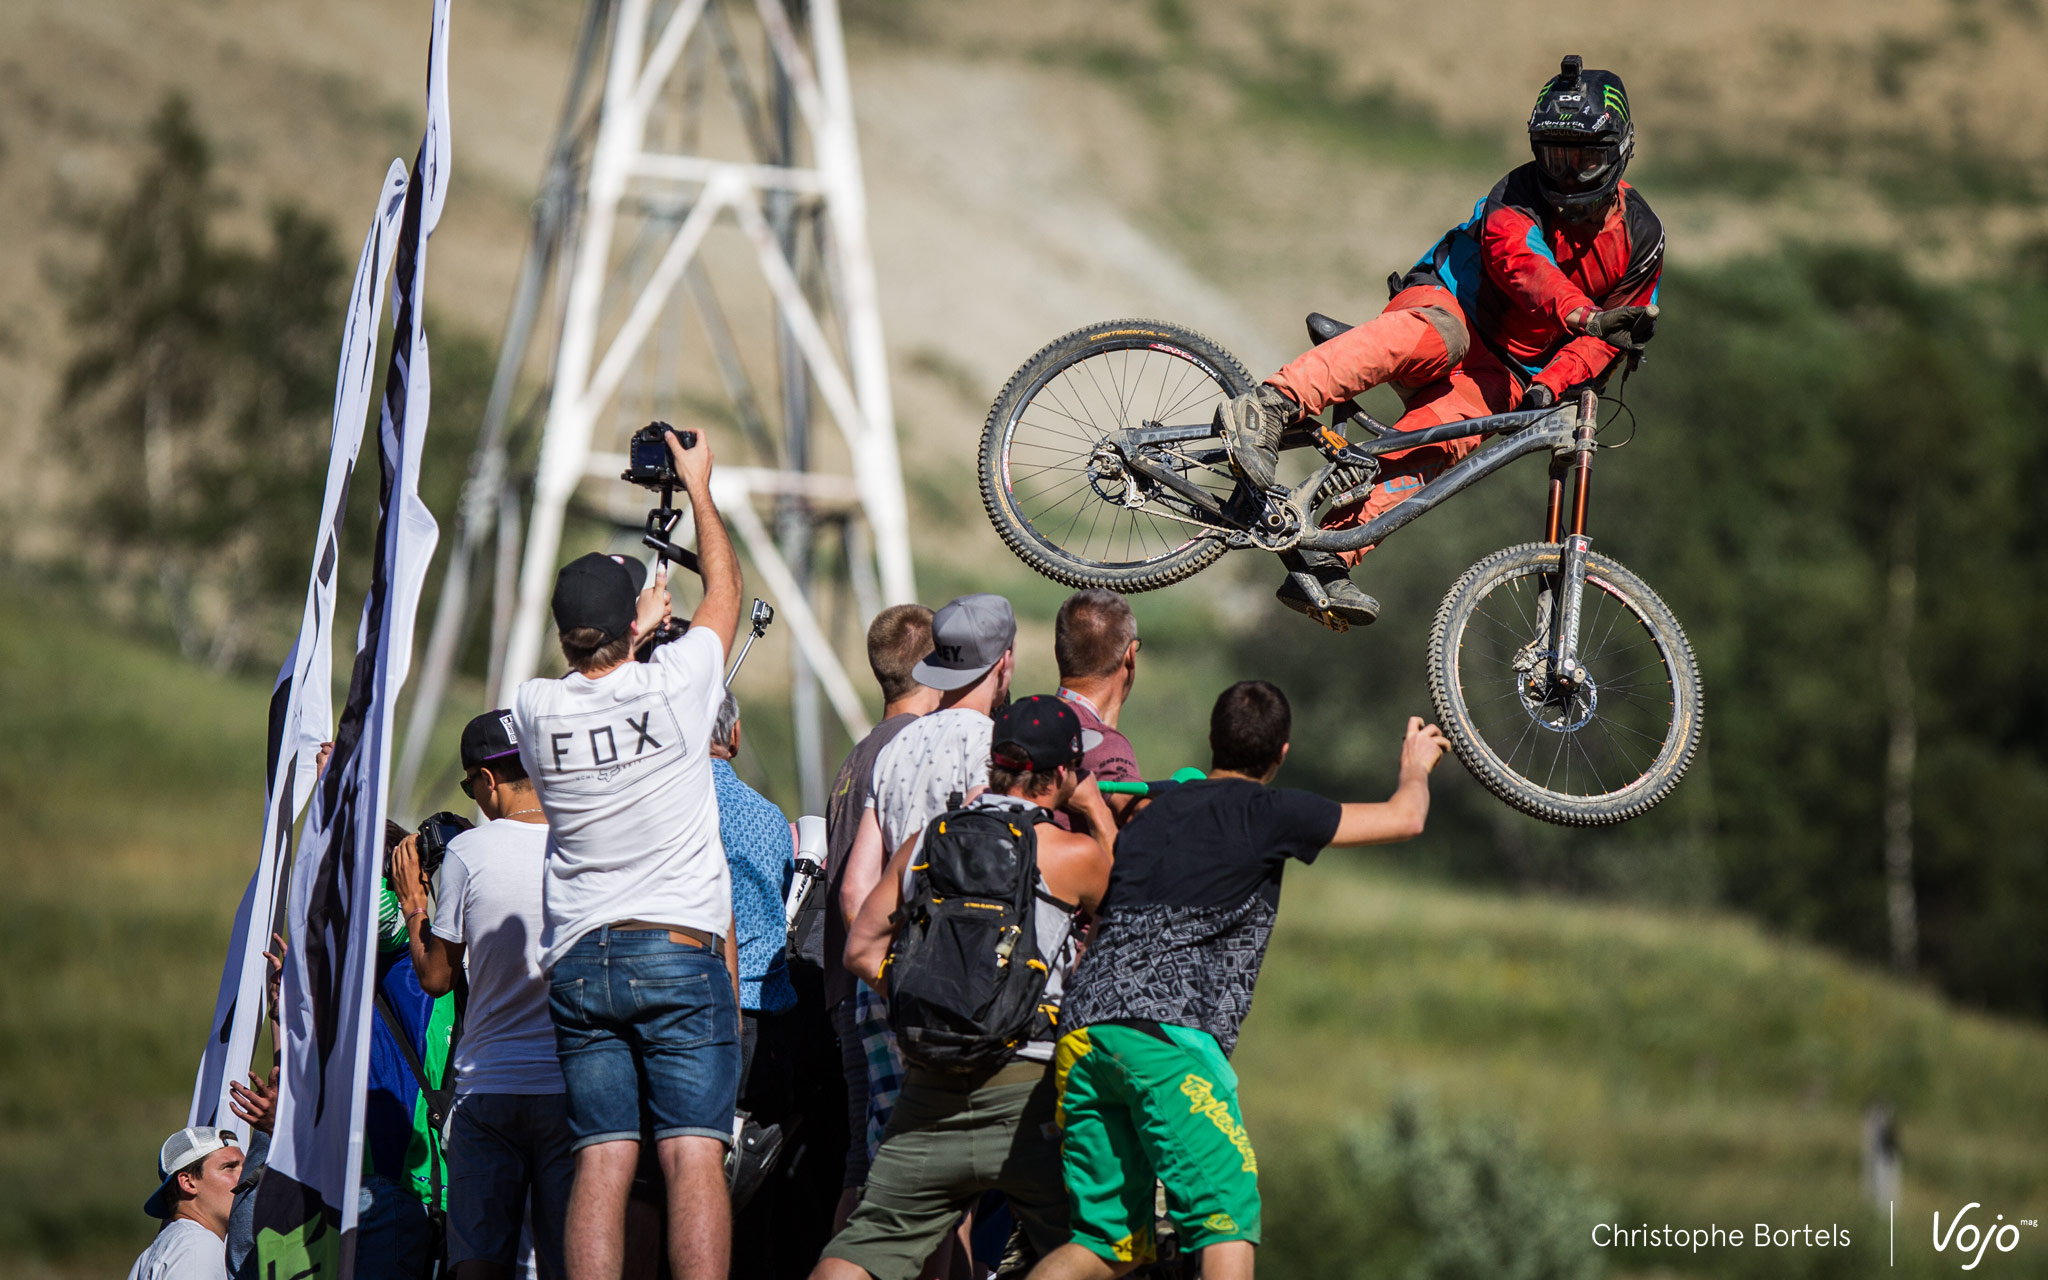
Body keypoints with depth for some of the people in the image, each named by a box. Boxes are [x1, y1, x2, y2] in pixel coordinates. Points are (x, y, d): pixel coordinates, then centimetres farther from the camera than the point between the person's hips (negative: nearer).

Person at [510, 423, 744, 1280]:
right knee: (693, 1153, -9)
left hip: (578, 961, 3)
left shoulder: (535, 711, 3)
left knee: (602, 1160, 1)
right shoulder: (674, 686, -4)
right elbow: (724, 588, 15)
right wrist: (698, 487, 29)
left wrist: (625, 633, 43)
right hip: (680, 952, -3)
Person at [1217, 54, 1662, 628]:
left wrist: (1551, 385, -17)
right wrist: (1583, 313, -49)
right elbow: (1517, 260, -31)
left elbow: (1603, 343, 4)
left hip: (1498, 376, 3)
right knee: (1438, 335, -41)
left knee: (1437, 445, -31)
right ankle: (1268, 409, -56)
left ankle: (1324, 560, -44)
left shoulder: (1640, 239, 3)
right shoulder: (1517, 199, -10)